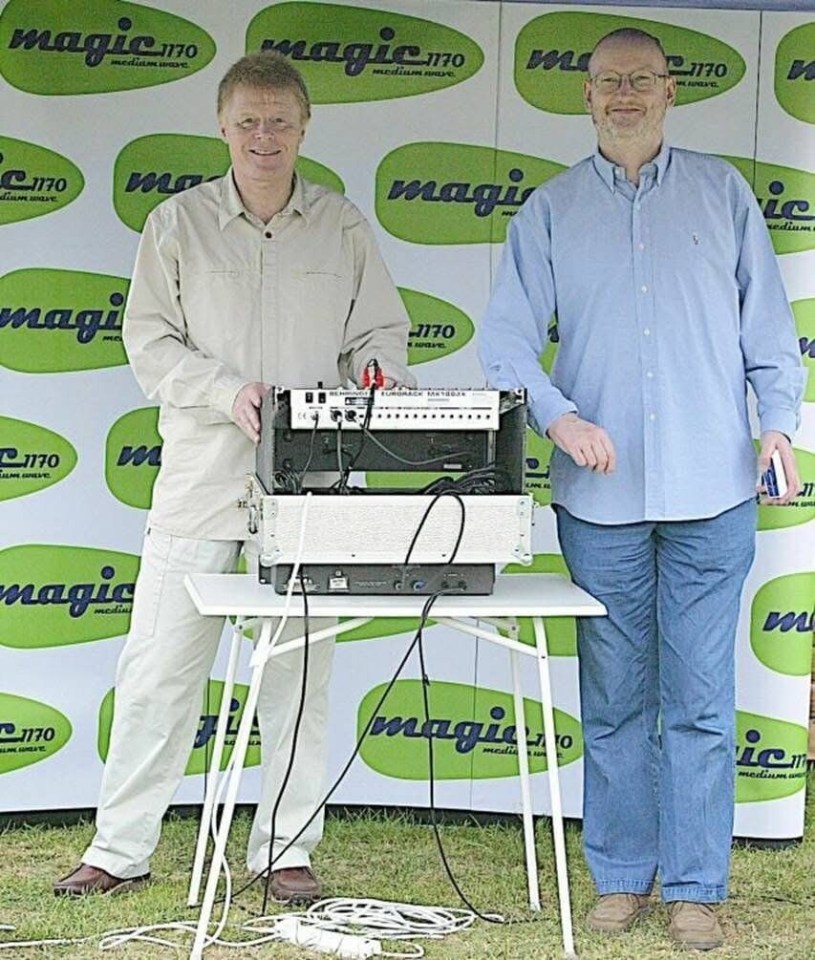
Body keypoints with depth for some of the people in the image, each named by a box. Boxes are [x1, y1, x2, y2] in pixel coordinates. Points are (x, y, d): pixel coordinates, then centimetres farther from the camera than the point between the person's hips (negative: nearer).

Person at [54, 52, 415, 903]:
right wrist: (229, 393, -14)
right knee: (158, 669, 2)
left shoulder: (344, 228, 8)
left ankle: (286, 850, 16)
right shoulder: (178, 224, 5)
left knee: (299, 673, 6)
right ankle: (120, 849, 11)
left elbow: (380, 336, 11)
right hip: (200, 481, -1)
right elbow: (150, 342, 1)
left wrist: (385, 383, -11)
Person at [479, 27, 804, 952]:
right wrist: (557, 416, -16)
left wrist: (778, 420, -1)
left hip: (709, 493, 0)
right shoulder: (551, 210, 8)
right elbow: (506, 337, 0)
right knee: (613, 697, 7)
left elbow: (766, 320, 10)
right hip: (600, 495, 1)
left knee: (700, 700, 0)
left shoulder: (721, 192, 10)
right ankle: (620, 876, 17)